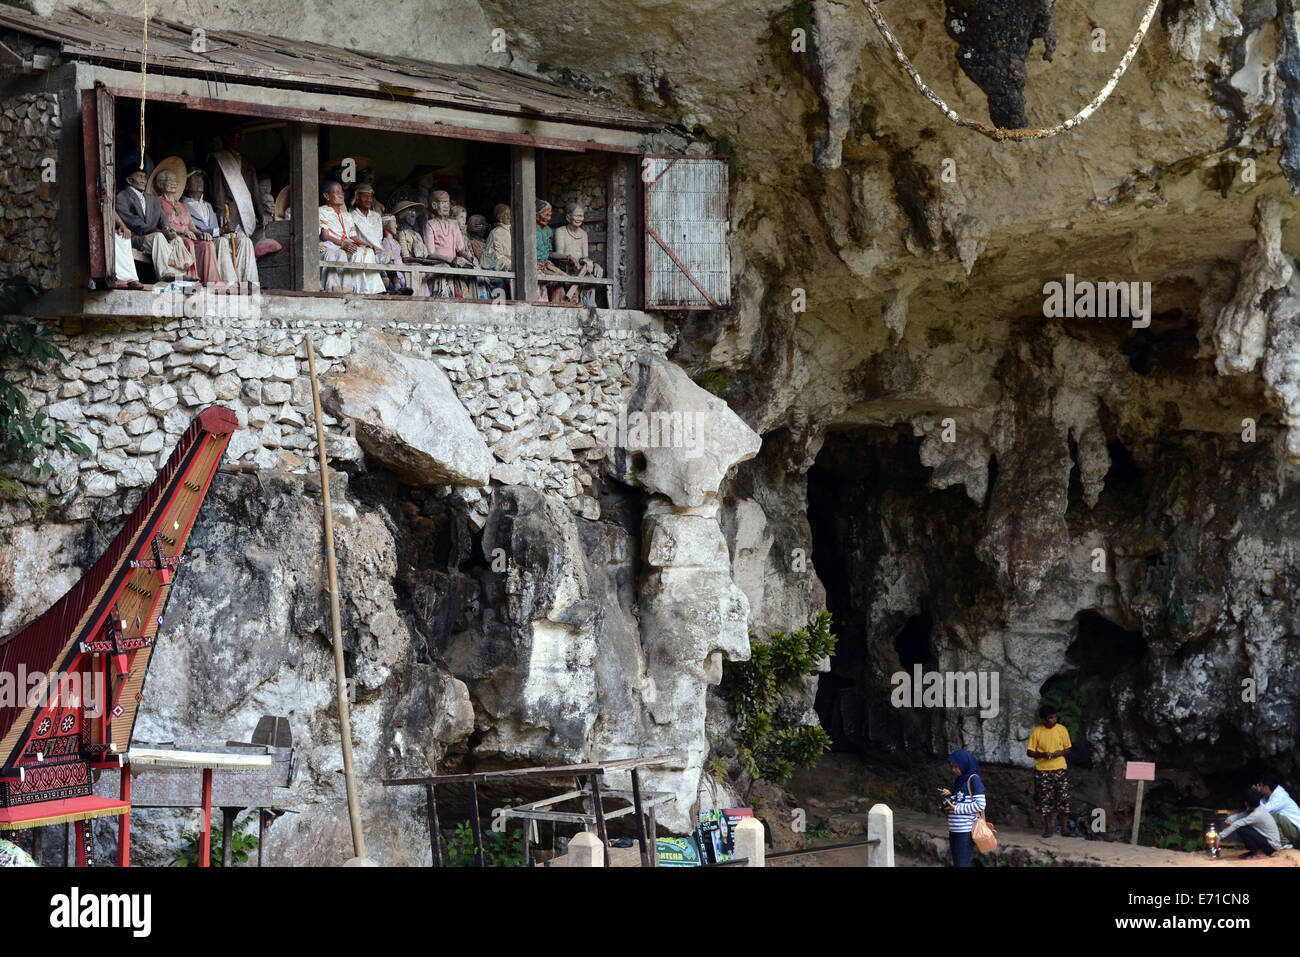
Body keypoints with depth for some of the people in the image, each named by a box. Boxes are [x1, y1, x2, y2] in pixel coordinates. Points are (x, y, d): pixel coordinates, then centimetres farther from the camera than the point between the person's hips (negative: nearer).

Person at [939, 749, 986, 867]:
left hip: (966, 832, -9)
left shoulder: (973, 779, -9)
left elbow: (980, 804, -15)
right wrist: (949, 795, 6)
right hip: (955, 831, 9)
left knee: (962, 864, -9)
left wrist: (957, 809, -14)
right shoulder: (960, 780, 15)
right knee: (956, 863, 11)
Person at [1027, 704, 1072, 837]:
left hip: (1060, 769, 1)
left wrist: (1060, 753, -13)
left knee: (1064, 798, -1)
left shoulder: (1062, 729, 1)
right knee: (1045, 800, 2)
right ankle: (1048, 827, 14)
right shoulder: (1036, 732, -4)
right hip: (1042, 770, -1)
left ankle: (1064, 826, 9)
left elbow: (1068, 749, 9)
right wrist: (1042, 754, -18)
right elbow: (1029, 752, 0)